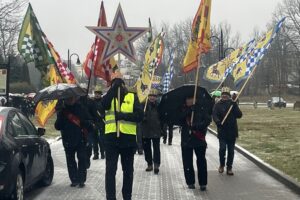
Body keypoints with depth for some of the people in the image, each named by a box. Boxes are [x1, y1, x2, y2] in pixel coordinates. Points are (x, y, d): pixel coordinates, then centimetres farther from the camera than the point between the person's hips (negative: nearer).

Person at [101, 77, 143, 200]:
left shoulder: (132, 97, 6)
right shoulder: (109, 97, 8)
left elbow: (140, 115, -6)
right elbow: (104, 104, -17)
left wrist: (124, 115, -18)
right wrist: (114, 88, -22)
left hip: (128, 138, 1)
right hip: (111, 137, 0)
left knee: (128, 170, 12)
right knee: (110, 170, -4)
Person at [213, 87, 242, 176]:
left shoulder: (233, 104, 5)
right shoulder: (218, 105, 0)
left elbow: (239, 115, -3)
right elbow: (214, 115, -12)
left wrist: (234, 106, -17)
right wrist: (218, 122, -33)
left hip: (232, 131, 2)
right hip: (222, 131, -2)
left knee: (231, 150, 6)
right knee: (222, 148, -11)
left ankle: (229, 168, 18)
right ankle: (222, 165, 14)